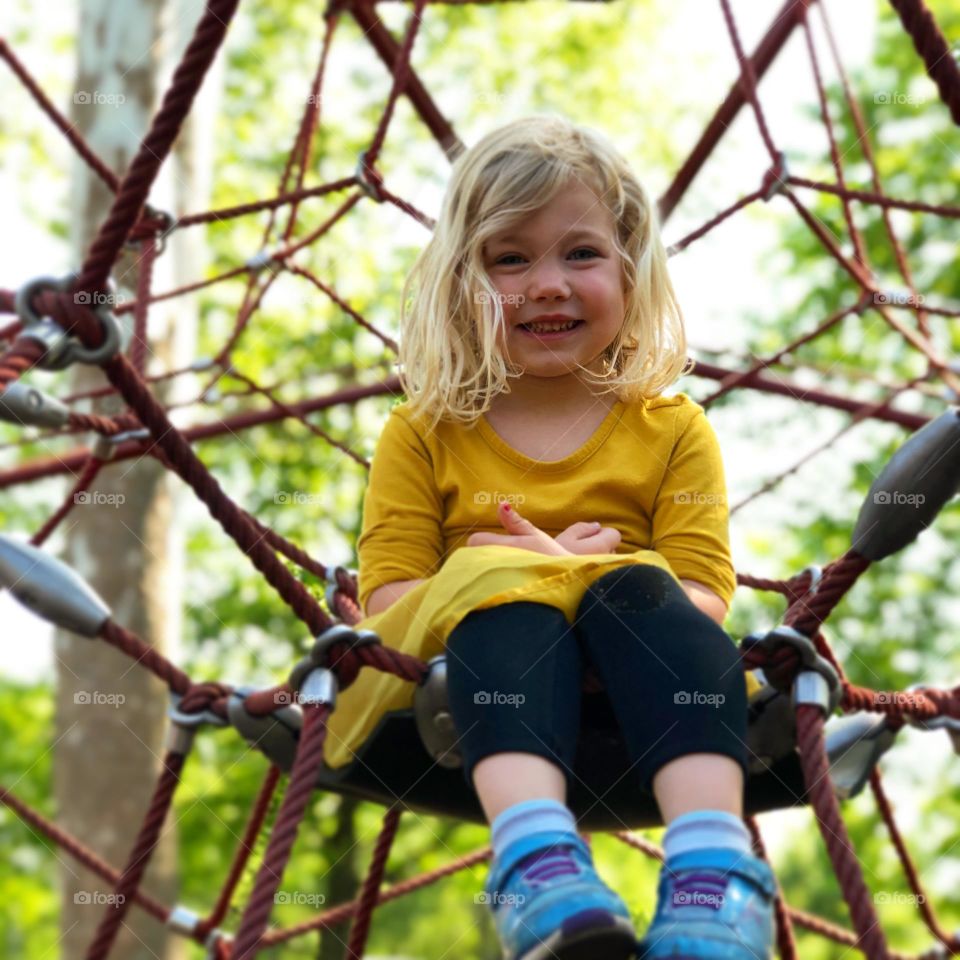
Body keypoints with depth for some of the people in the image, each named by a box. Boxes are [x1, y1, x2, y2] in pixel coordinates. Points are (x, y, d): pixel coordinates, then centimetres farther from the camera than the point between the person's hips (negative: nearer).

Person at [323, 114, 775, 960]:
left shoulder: (674, 429, 10)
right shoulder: (424, 434, 10)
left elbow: (703, 601, -1)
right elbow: (387, 605, 2)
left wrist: (576, 575, -20)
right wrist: (521, 575, -16)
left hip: (643, 697, 0)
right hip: (483, 687, 0)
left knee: (638, 590, -31)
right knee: (503, 597, -31)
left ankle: (710, 861, -49)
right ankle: (536, 855, -55)